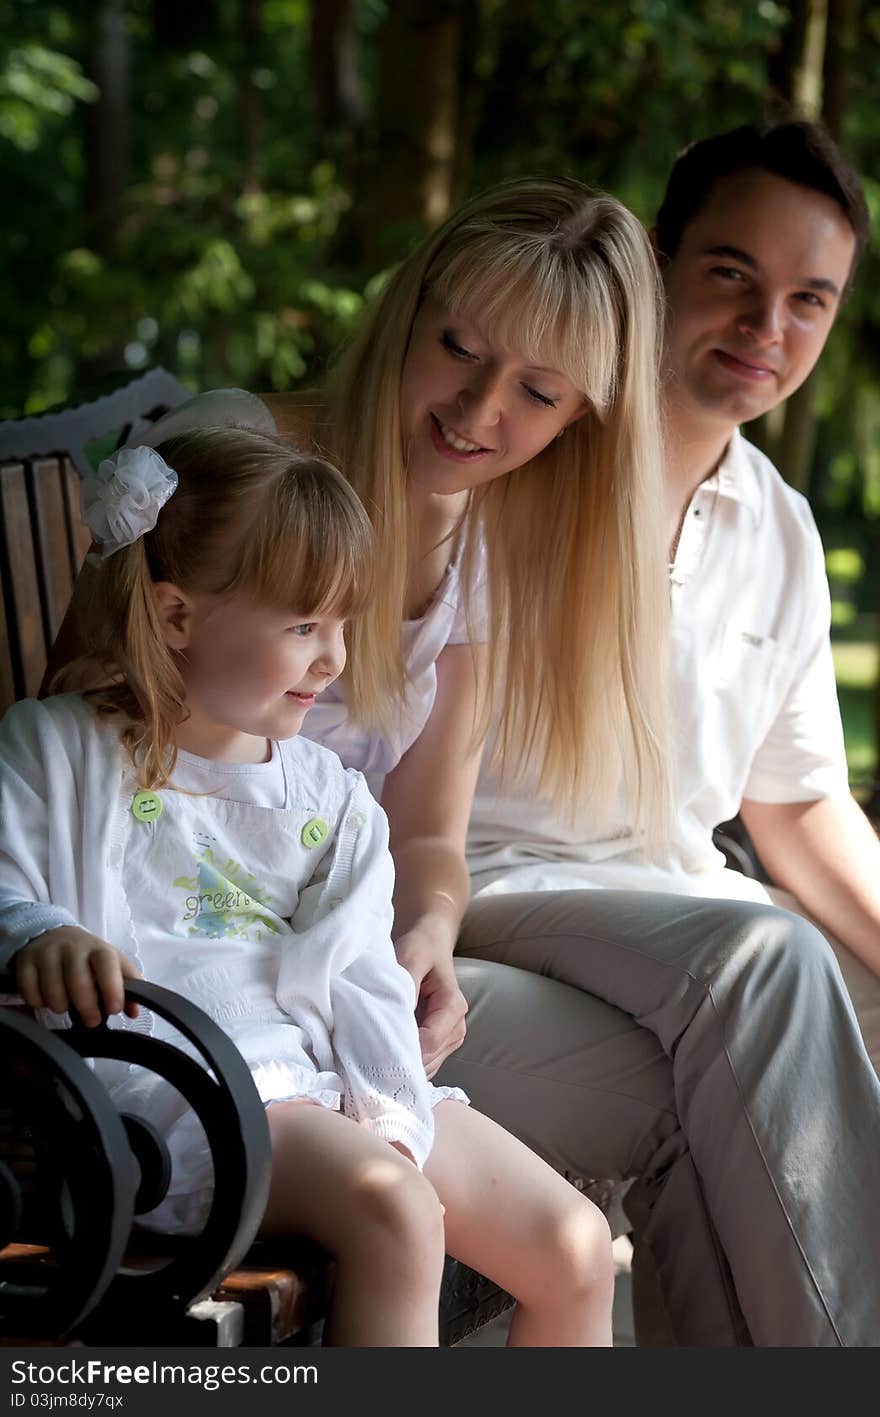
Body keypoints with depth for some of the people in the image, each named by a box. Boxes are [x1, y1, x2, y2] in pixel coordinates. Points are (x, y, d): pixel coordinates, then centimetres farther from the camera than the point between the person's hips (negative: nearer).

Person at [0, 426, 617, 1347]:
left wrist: (386, 1114, -6)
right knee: (392, 1211, -33)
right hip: (175, 1092, -6)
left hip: (329, 1089, 7)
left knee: (575, 1248, -1)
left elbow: (360, 979, 12)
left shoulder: (332, 798, 19)